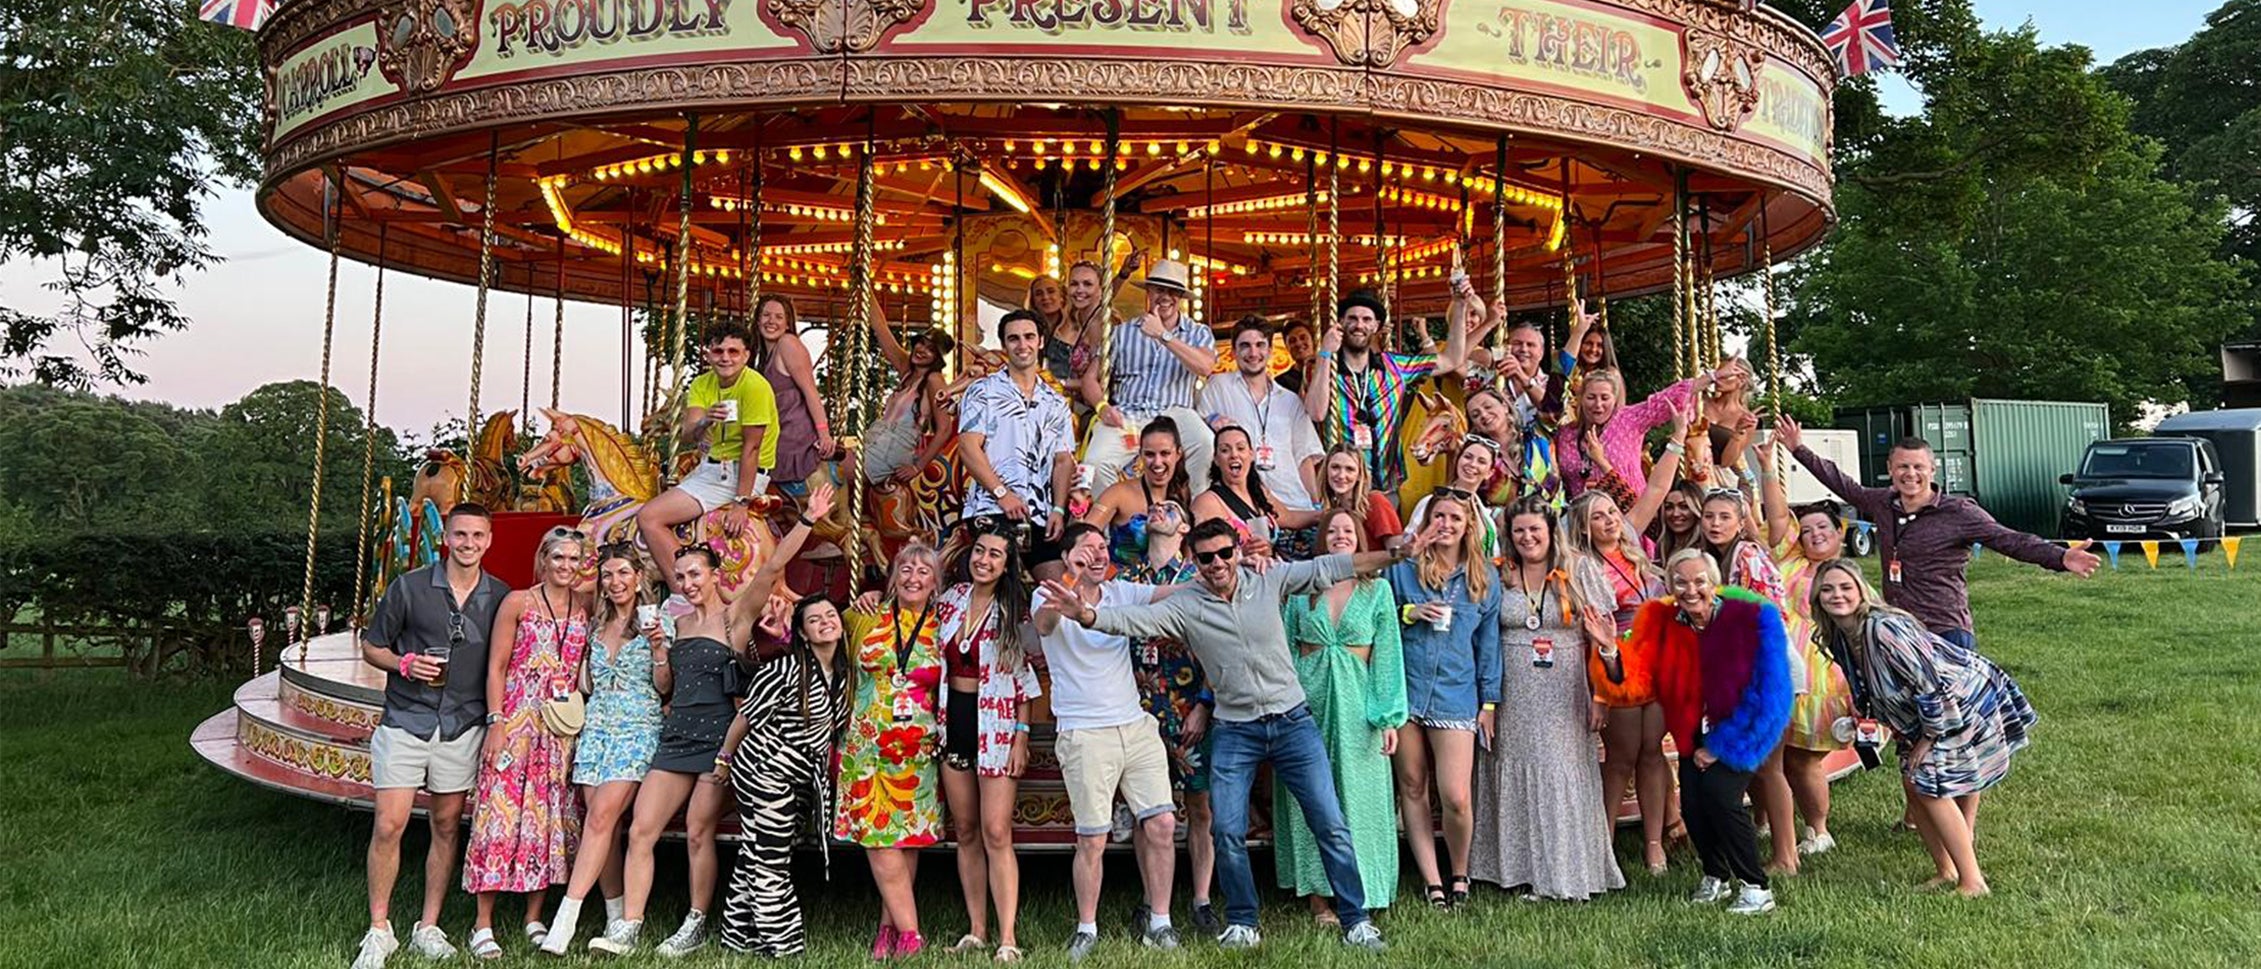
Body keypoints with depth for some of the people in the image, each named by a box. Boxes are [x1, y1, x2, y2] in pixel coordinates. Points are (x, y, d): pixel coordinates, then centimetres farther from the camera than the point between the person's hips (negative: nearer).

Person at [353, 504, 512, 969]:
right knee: (389, 826, -5)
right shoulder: (409, 587, -2)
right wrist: (404, 664, -14)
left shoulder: (501, 598, 4)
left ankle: (428, 927, 20)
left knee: (447, 825, 8)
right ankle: (378, 931, 8)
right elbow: (370, 648, 6)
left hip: (463, 727, 2)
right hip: (405, 721, -2)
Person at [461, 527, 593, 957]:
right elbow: (496, 667, -3)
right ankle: (483, 924, 2)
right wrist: (496, 723, -9)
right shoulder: (517, 602, -1)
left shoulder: (585, 608, 9)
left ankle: (534, 918, 16)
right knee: (502, 812, -5)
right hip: (517, 721, -4)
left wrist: (583, 719, 1)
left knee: (551, 817, 6)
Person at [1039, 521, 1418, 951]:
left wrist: (1397, 553, -9)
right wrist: (1086, 614, -34)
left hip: (1292, 721, 0)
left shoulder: (1271, 581, -4)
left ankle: (1356, 920, 15)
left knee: (1330, 824, 2)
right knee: (1228, 832, -1)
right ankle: (1242, 924, 19)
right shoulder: (1185, 606, -5)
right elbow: (1132, 619, -16)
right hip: (1235, 731, 0)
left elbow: (1332, 567, -5)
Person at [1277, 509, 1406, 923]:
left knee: (1355, 793, 1)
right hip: (1307, 695, 1)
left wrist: (1389, 717, -5)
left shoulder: (1377, 589, 6)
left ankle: (1354, 894, 10)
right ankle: (1318, 894, 9)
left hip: (1356, 699, -1)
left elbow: (1388, 654, 2)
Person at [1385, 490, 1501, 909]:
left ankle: (1460, 874, 17)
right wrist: (1409, 613, -8)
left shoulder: (1484, 577, 9)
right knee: (1412, 787, 5)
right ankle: (1431, 880, 16)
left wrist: (1489, 701, 9)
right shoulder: (1402, 567, 5)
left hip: (1455, 693, -1)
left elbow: (1488, 642, 12)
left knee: (1455, 796, -9)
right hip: (1405, 689, 1)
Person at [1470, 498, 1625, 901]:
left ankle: (1568, 871, 9)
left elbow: (1600, 636, 0)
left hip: (1564, 697, -1)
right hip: (1513, 698, 1)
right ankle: (1522, 870, 13)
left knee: (1564, 778, 0)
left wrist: (1599, 696, -7)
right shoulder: (1497, 576, 6)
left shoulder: (1580, 570, 2)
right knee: (1516, 779, 4)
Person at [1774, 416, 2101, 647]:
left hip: (1946, 633, -5)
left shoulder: (1957, 512, -6)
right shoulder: (1884, 504, 9)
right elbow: (1843, 485, 22)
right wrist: (1800, 450, 26)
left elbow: (2009, 540, -12)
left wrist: (2060, 558, -27)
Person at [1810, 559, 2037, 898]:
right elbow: (1869, 691, 13)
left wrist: (1929, 737, -18)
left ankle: (1972, 881, 2)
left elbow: (1930, 683, -28)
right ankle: (1947, 872, 21)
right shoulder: (1840, 638, -3)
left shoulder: (1884, 629, -31)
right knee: (1914, 781, 7)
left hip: (1970, 702, -9)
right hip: (1922, 716, 9)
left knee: (1932, 786, -9)